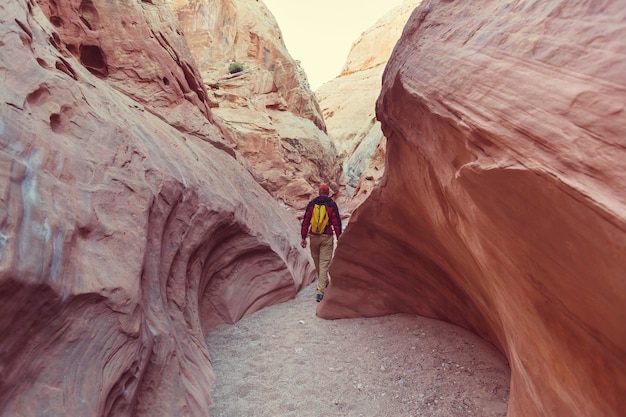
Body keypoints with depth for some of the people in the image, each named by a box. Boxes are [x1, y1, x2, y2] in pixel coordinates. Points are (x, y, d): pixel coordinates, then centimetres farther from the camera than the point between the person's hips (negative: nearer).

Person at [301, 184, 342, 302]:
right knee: (324, 263, -1)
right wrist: (339, 238, -1)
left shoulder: (311, 203, 4)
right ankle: (320, 290, -8)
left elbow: (305, 221, 2)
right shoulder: (332, 204, -2)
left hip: (314, 237, 3)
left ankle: (324, 283, 39)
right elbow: (337, 222, -6)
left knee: (317, 261, 20)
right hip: (327, 237, -2)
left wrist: (303, 237, 6)